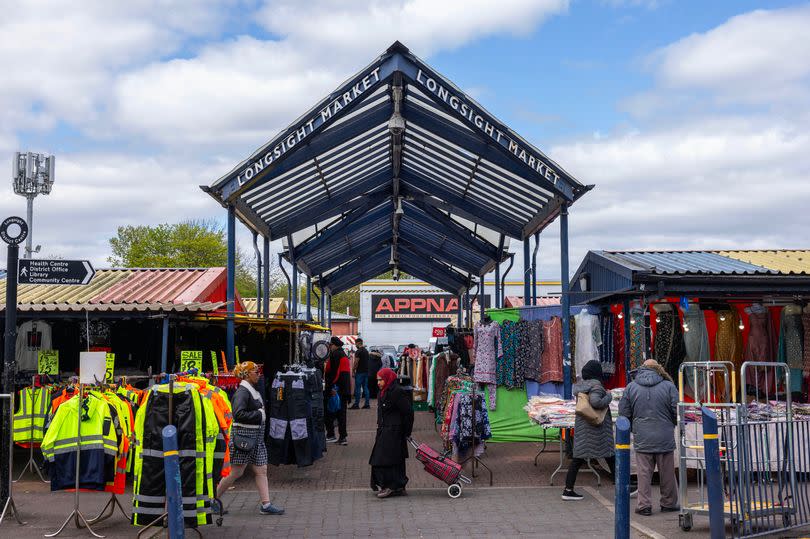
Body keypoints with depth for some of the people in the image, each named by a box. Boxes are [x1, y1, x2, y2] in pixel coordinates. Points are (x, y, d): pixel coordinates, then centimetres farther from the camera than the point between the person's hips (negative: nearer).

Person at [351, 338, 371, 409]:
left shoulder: (358, 352, -13)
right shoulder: (366, 351, 15)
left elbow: (356, 362, -16)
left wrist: (353, 371, -8)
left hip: (360, 372, -8)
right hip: (366, 371, 8)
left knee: (358, 388, -4)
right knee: (365, 387, 9)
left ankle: (356, 404, -4)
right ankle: (367, 404, 7)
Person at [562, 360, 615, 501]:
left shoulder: (580, 384, 8)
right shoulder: (596, 385, -15)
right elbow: (595, 401, -28)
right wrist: (608, 396, -12)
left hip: (581, 425, 7)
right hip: (597, 426, -7)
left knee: (578, 457, 7)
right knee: (610, 457, 4)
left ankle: (568, 490, 5)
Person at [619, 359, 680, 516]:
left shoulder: (631, 387, 2)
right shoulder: (668, 386, -3)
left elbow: (623, 413, 3)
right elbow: (677, 412, -4)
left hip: (642, 438, 1)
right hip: (665, 438, 0)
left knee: (644, 472, 5)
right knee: (667, 472, 12)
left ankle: (644, 505, 5)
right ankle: (668, 503, 22)